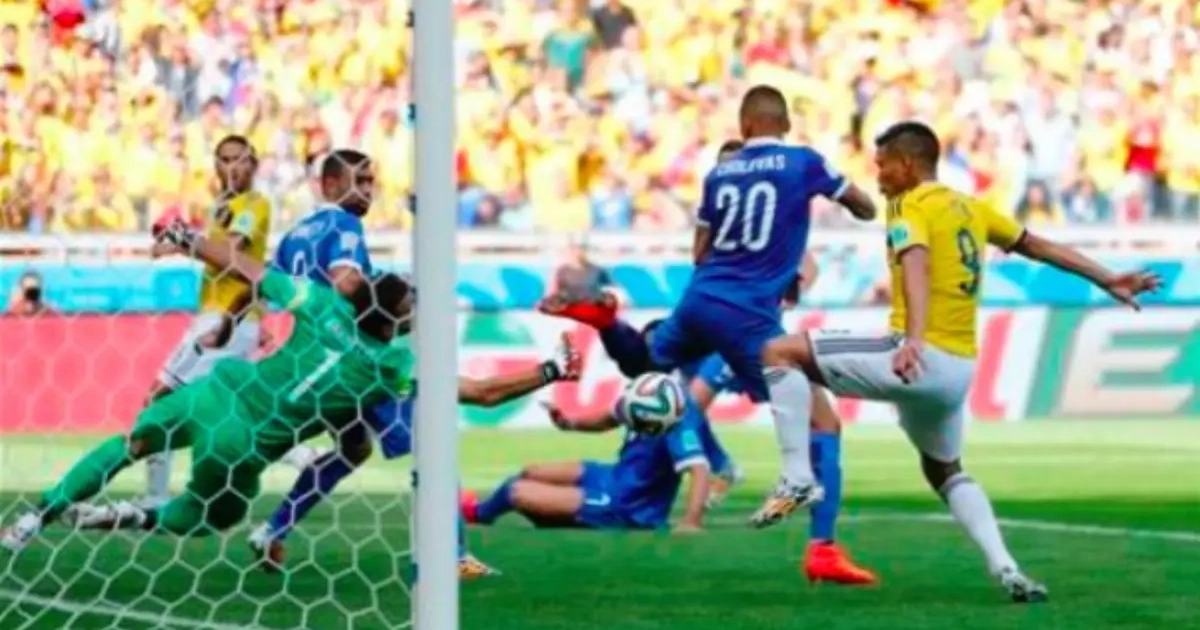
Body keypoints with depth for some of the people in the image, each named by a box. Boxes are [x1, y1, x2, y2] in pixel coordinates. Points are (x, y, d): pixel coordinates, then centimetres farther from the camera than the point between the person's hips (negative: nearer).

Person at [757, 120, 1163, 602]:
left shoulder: (909, 207, -5)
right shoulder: (970, 208, 18)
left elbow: (916, 269, -23)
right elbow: (1039, 247, 25)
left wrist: (914, 339, -39)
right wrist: (1106, 280, 35)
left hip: (921, 357, -9)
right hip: (961, 368, 9)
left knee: (781, 353, -10)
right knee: (945, 471, 29)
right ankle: (1006, 569, 13)